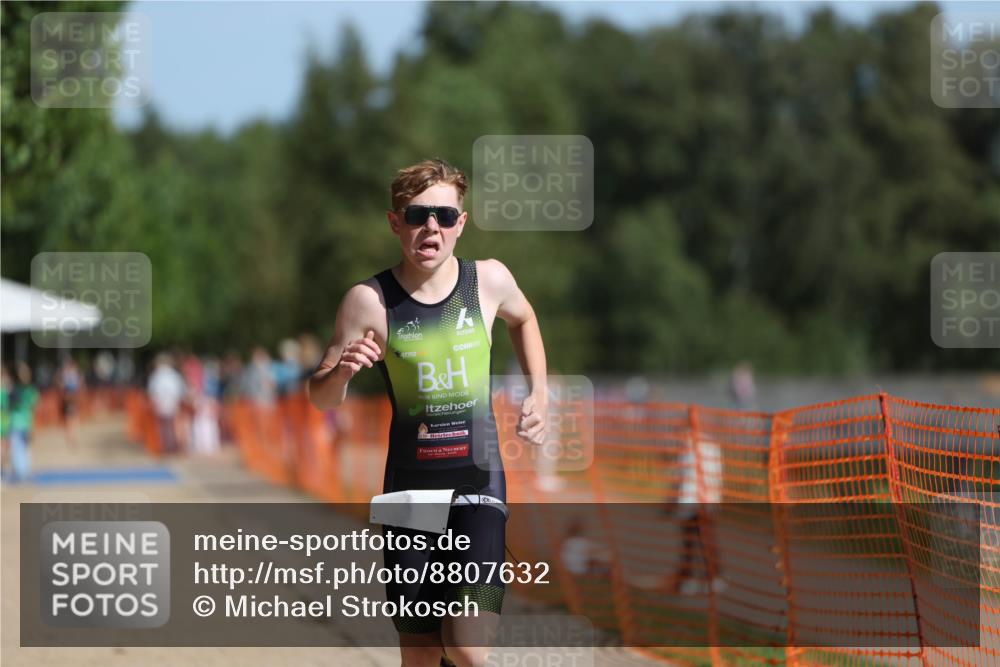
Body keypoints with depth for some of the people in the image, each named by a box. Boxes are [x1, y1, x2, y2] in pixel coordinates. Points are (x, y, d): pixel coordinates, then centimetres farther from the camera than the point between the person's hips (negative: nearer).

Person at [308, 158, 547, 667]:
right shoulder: (369, 300, -7)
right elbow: (320, 397, 0)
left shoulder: (489, 280, -1)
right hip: (409, 488, 0)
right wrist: (341, 372, -22)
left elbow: (523, 320, 24)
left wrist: (539, 393, 13)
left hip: (479, 484, 0)